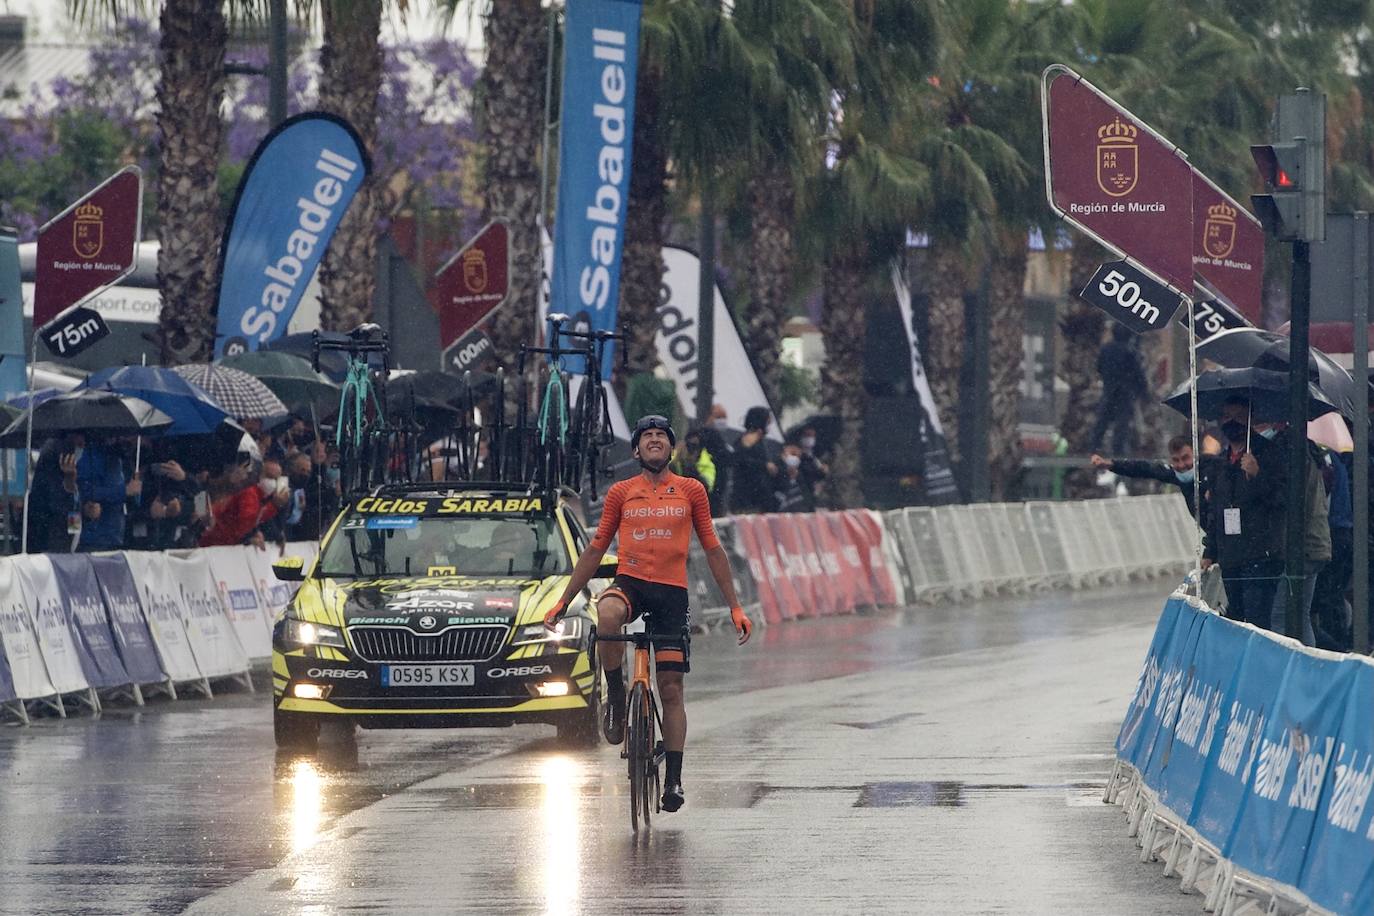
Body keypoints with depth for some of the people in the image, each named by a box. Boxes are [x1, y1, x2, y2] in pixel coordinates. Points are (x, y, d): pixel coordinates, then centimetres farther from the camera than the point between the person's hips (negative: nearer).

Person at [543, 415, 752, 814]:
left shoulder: (691, 491, 9)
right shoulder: (620, 493, 9)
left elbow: (713, 550, 13)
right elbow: (595, 549, 15)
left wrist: (735, 606, 9)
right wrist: (563, 601, 12)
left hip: (672, 593, 0)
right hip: (630, 583, 0)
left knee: (671, 688, -2)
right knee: (607, 614, -38)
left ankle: (674, 778, 5)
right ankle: (615, 697, -15)